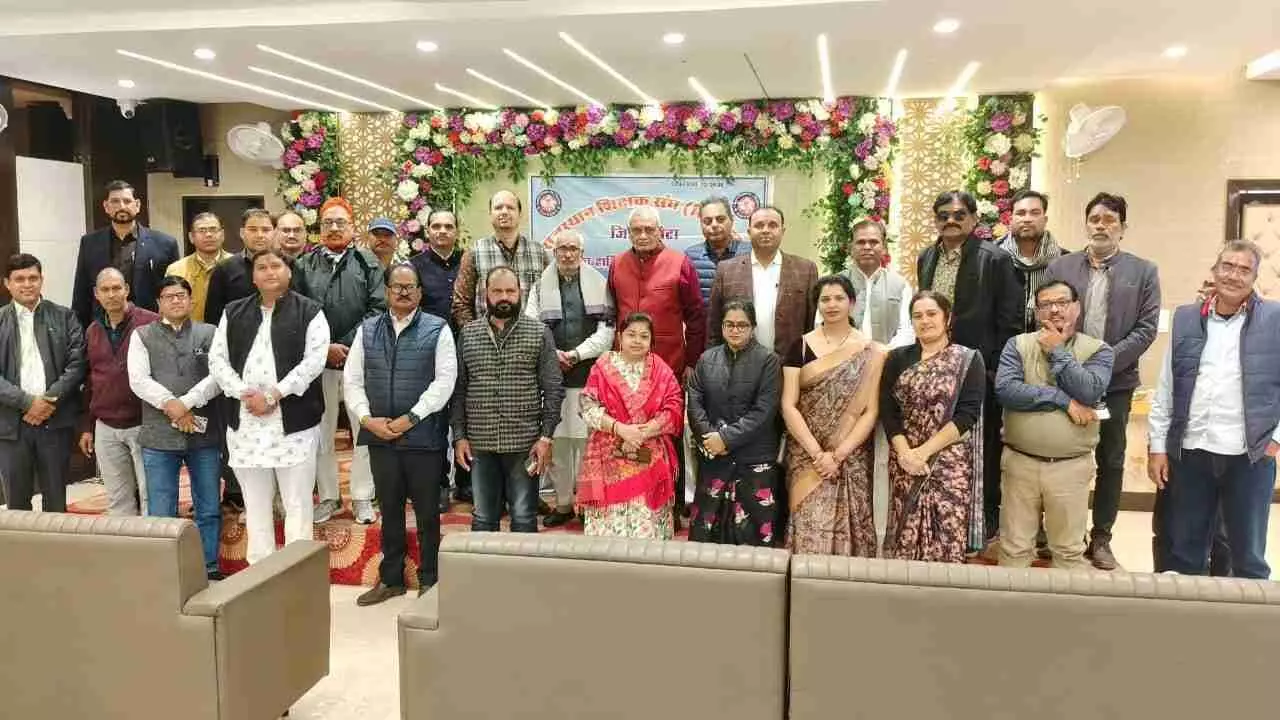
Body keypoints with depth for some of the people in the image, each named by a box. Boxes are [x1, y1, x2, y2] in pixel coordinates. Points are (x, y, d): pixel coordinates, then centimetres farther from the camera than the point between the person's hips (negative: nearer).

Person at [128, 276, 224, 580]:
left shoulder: (209, 333, 8)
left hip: (204, 433, 0)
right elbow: (138, 379, -2)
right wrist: (170, 405, -14)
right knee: (161, 513, 3)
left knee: (209, 509, 7)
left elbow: (218, 374, -5)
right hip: (159, 436, 0)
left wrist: (186, 403, -15)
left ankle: (209, 568, 19)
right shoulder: (143, 336, 9)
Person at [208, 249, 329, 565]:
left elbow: (314, 360, -10)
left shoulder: (309, 312, 0)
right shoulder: (234, 313, 12)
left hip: (294, 422, -4)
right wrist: (244, 393, -9)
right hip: (244, 422, 4)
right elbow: (217, 359, 7)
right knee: (255, 502, 11)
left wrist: (274, 395, -15)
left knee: (297, 503, 0)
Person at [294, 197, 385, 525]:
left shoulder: (368, 263, 5)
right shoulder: (304, 265, 8)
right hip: (318, 359, 2)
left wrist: (349, 346, -11)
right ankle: (328, 497, 20)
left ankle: (362, 498, 12)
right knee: (322, 431, 9)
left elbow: (378, 309, -4)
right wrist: (324, 347, -9)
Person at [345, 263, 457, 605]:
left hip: (424, 435, -3)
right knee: (389, 509, 14)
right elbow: (352, 379, 8)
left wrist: (411, 418, -14)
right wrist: (367, 419, -6)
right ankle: (390, 578, 27)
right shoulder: (367, 330, 10)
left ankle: (429, 579, 19)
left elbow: (445, 380, -10)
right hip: (379, 435, 4)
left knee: (427, 511, 6)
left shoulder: (437, 329, -2)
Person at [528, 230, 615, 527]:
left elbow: (606, 330, 0)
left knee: (587, 439, -3)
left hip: (588, 372, -2)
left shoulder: (598, 283, 5)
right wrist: (553, 354, -11)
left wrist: (576, 354, -8)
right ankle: (563, 503, 18)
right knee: (556, 440, 6)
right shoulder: (541, 285, 9)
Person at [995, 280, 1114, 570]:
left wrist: (1058, 352, -10)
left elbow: (1089, 392, -17)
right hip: (1020, 462, 1)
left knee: (1069, 551, 11)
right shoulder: (1018, 345, 3)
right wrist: (1063, 399, -15)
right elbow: (1005, 390, -14)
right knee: (1014, 549, 9)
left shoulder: (1098, 350, 2)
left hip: (1071, 466, 0)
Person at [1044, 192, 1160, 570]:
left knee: (1111, 461, 7)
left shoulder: (1143, 272, 2)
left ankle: (1101, 538, 18)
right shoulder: (1060, 267, 4)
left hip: (1115, 381, 0)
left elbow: (1146, 328, -4)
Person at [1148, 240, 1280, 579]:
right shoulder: (1185, 319, 6)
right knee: (1181, 553, 11)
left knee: (1249, 557, 10)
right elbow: (1165, 390, 7)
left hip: (1250, 456, -2)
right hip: (1188, 453, 2)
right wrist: (1156, 446, 3)